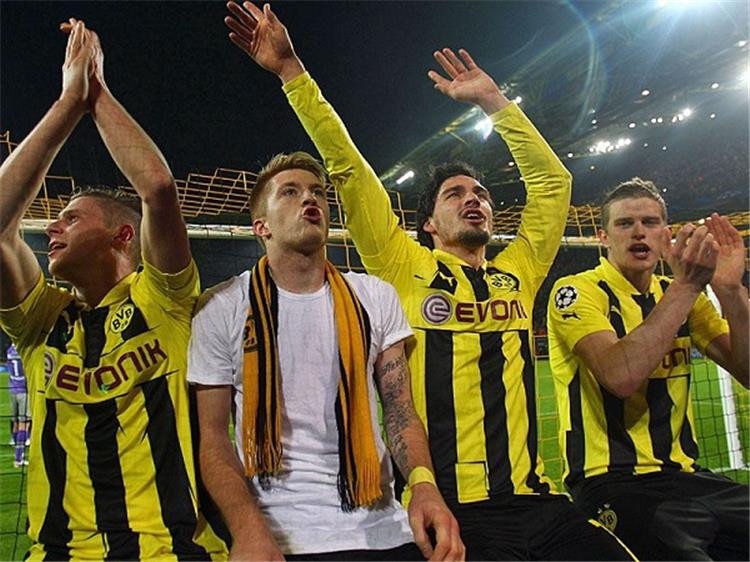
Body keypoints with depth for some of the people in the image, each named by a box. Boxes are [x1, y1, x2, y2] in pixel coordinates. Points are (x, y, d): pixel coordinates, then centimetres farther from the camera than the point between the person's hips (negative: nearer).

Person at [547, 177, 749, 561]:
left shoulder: (680, 295, 13)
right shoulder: (576, 291, -6)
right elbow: (621, 377, -23)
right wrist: (686, 286, -21)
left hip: (687, 477, 7)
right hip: (614, 484, -6)